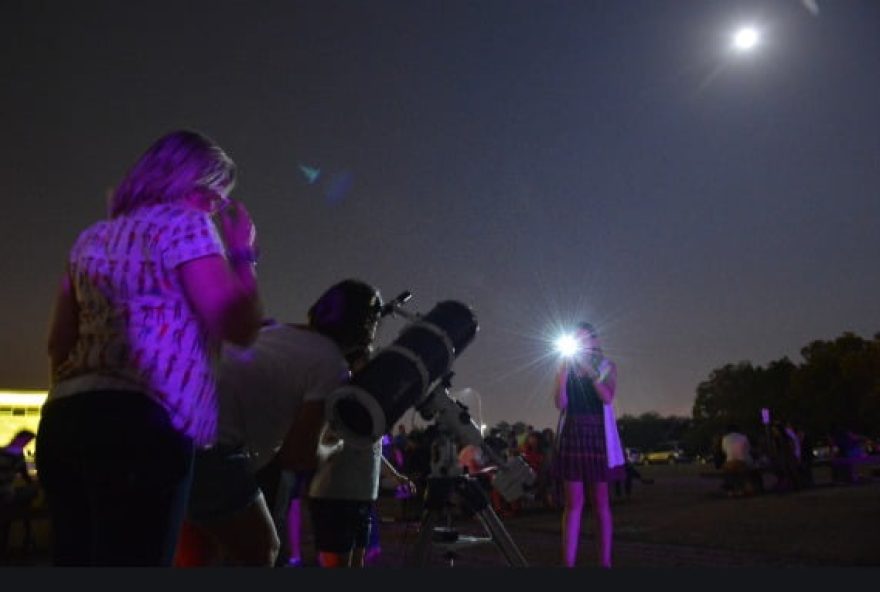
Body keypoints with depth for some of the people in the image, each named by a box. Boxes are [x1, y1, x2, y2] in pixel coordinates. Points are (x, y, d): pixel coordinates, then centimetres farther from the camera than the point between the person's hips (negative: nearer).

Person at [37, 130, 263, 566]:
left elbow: (58, 342, 26)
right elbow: (239, 327, -6)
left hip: (61, 421, 9)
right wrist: (243, 253, 7)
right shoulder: (184, 223, 1)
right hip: (138, 422, -8)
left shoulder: (91, 239, 24)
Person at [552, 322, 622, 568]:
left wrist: (588, 368, -13)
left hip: (598, 434, -1)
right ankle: (568, 563, -1)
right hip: (572, 434, 1)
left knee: (600, 502, 3)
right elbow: (560, 403, -1)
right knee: (573, 503, -1)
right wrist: (564, 370, -7)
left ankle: (605, 561, 7)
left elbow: (607, 398, -11)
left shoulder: (606, 366, 7)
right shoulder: (566, 367, 12)